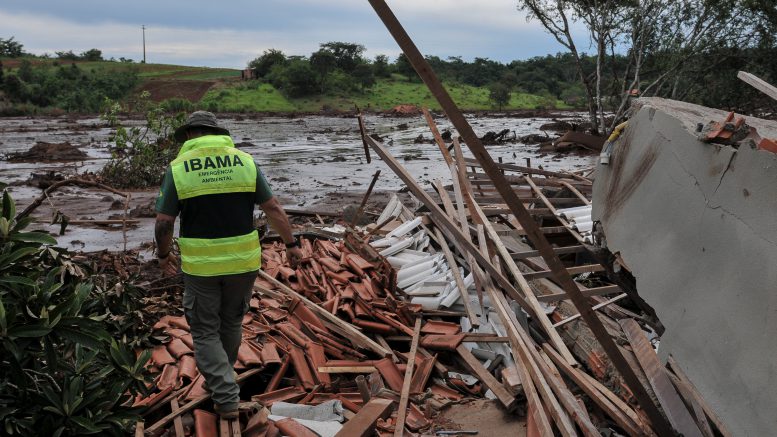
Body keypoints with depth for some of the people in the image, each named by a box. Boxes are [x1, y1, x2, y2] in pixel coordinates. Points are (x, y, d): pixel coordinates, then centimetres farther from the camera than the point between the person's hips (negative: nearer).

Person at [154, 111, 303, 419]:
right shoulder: (245, 161, -1)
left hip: (200, 265, -2)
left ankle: (226, 398, 8)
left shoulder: (178, 167, -5)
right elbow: (273, 209, -1)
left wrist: (164, 254, 11)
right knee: (231, 323, 22)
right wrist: (291, 244, 9)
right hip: (243, 261, 3)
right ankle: (220, 379, 43)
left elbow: (164, 223, -6)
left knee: (205, 332, 12)